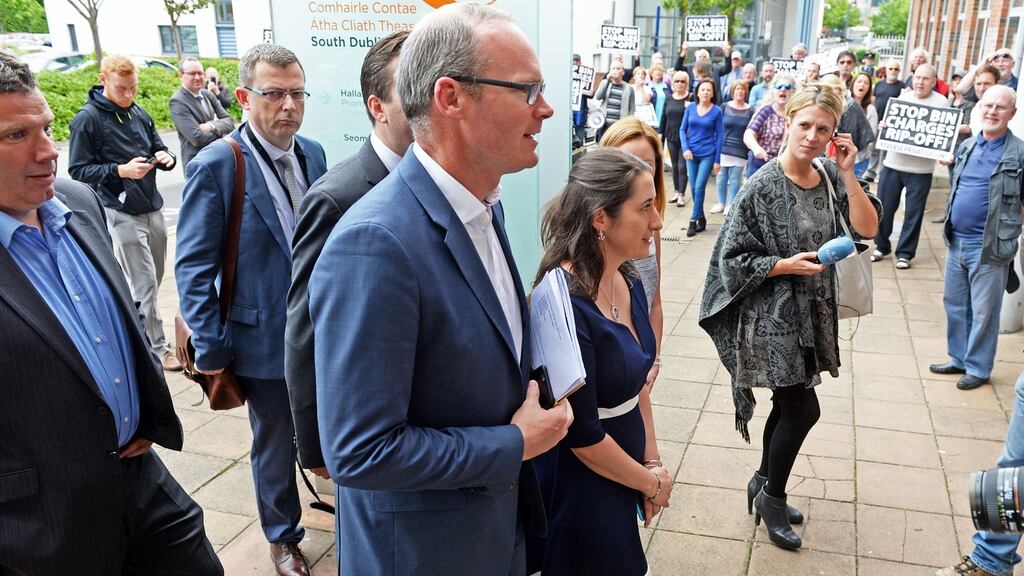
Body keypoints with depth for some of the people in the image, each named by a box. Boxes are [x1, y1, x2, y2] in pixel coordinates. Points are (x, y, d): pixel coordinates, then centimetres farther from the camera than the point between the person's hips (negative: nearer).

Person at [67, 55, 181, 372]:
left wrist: (166, 157, -5)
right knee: (145, 284, -3)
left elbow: (157, 145, 19)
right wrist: (120, 170, -22)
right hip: (122, 213, -6)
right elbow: (78, 170, -8)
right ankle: (158, 348, 7)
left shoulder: (138, 113, 9)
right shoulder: (87, 119, -8)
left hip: (153, 207, 6)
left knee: (154, 278, 14)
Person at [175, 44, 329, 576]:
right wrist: (210, 350, -14)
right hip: (265, 339, -4)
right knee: (275, 445, 15)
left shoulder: (313, 153, 2)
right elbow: (194, 267, -13)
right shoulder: (215, 166, -15)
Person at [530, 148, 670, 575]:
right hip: (579, 493, -7)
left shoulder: (629, 282, -2)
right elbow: (582, 435, -23)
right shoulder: (565, 303, -28)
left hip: (621, 478, 8)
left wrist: (652, 461, 5)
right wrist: (654, 484, -9)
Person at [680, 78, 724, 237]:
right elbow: (682, 130, 7)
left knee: (699, 187, -9)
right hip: (691, 154, 3)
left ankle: (693, 220, 1)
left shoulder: (716, 111, -4)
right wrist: (685, 148, -9)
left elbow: (720, 136, -2)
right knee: (694, 188, 7)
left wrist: (717, 160, -5)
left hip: (708, 155, -3)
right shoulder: (690, 108, 2)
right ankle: (701, 218, 23)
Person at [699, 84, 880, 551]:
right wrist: (786, 265, -23)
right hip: (772, 313, -6)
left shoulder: (830, 176, 2)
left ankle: (764, 485, 36)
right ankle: (773, 496, 22)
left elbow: (867, 227, -6)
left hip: (812, 311, 7)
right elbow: (733, 257, -14)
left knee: (789, 405, 16)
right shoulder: (762, 186, -16)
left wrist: (847, 173, -13)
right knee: (804, 409, -1)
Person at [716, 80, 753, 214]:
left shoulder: (750, 110, 1)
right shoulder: (724, 107, 2)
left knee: (735, 179, 4)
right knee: (721, 177, 7)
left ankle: (731, 205, 16)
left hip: (740, 151, -1)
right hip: (723, 148, 1)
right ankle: (721, 203, 22)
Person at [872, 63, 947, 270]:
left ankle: (905, 253, 15)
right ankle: (881, 247, 24)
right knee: (884, 208, 7)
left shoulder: (940, 101, -1)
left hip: (920, 169, -3)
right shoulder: (903, 97, 10)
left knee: (913, 214, 3)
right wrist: (883, 125, -4)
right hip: (892, 163, 3)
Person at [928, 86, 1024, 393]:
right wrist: (949, 225, 14)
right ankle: (958, 358, 31)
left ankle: (978, 368, 19)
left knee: (983, 311, 5)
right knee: (954, 303, 16)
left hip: (989, 247, -6)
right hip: (956, 241, 6)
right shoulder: (966, 146, 9)